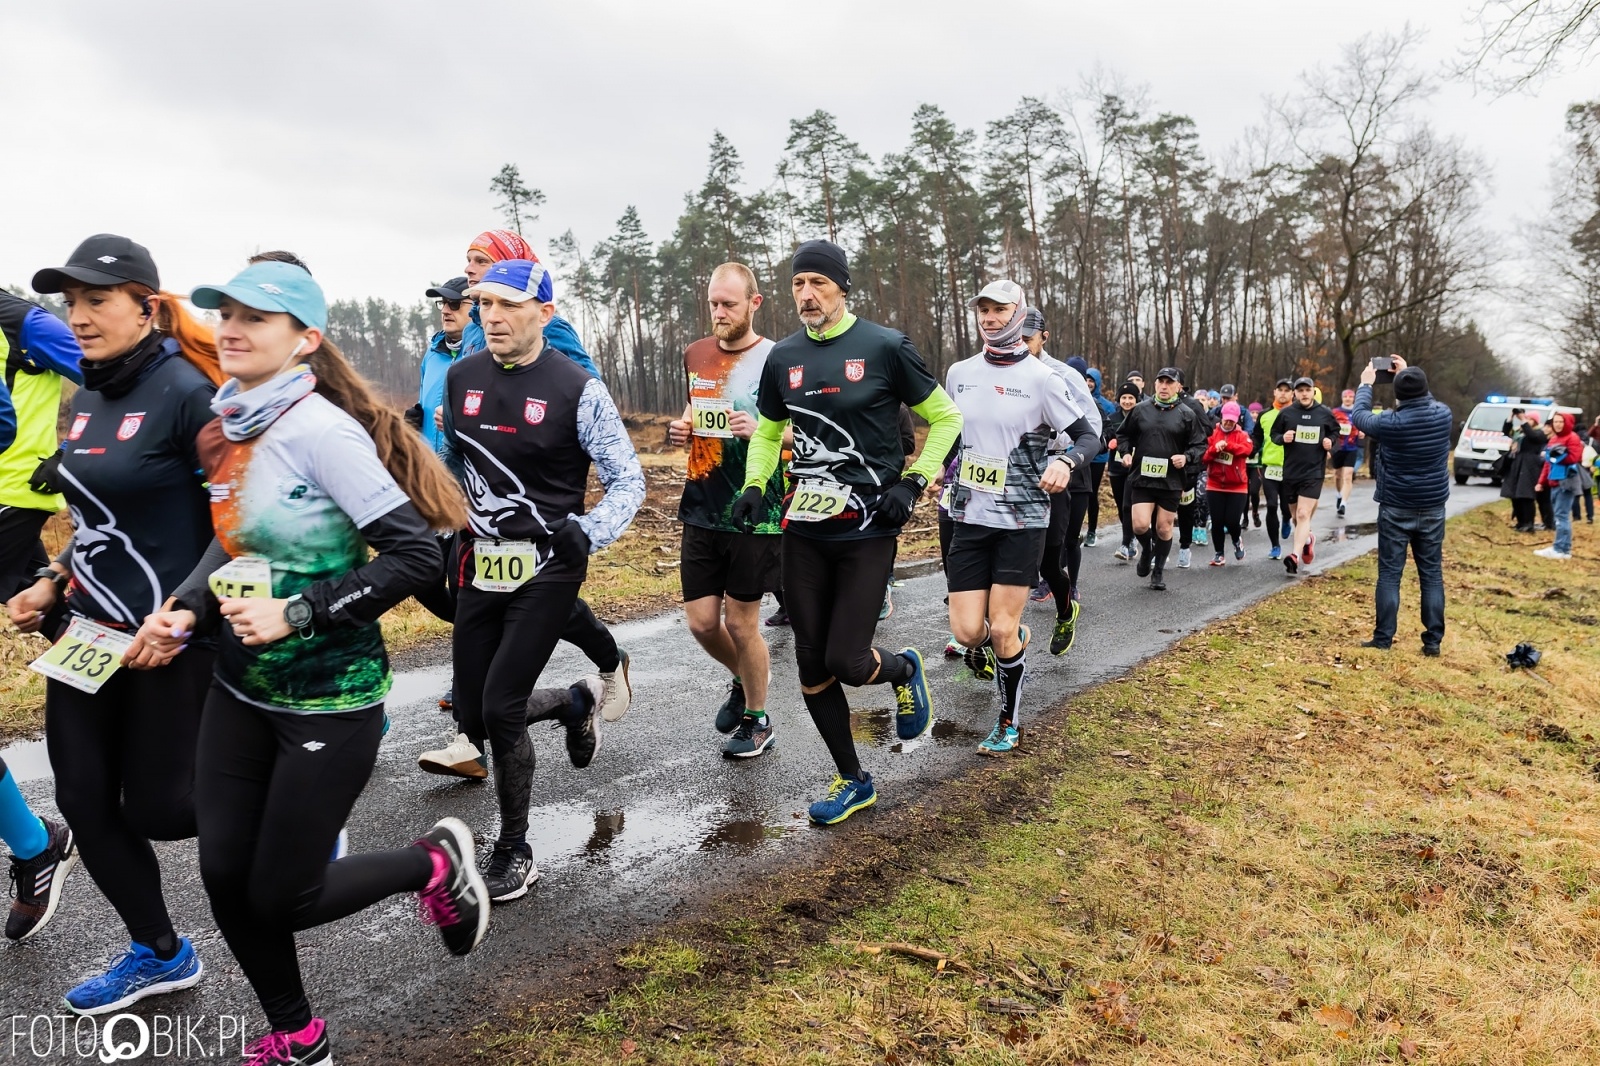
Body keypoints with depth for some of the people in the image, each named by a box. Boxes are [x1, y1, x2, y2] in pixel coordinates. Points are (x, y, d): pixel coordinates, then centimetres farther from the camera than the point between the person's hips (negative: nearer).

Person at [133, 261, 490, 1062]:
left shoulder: (321, 429, -20)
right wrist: (188, 614, 0)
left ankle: (434, 864, 28)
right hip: (240, 690, 8)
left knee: (279, 898, 3)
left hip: (328, 700, -7)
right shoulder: (232, 429, 4)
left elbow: (415, 554, -22)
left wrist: (298, 614, -22)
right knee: (224, 877, 10)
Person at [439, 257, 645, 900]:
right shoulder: (461, 378, 5)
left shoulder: (576, 389, -11)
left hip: (546, 568, -6)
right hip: (479, 564, 6)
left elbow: (628, 481, -9)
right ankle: (574, 705, 40)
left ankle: (514, 852, 11)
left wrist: (586, 534, -24)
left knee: (500, 708, -11)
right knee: (474, 716, 9)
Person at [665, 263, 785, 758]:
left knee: (740, 623, 3)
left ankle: (756, 718, 26)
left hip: (755, 514, -5)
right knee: (701, 622, 7)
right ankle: (744, 678, 39)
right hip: (702, 510, 5)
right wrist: (681, 429, 3)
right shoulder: (696, 356, 8)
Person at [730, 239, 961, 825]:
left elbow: (945, 417, 2)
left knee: (847, 663, -9)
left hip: (868, 529, -4)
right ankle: (853, 780, 26)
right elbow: (768, 432, 21)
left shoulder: (884, 347, -6)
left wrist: (912, 483, -9)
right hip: (804, 530, 5)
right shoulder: (783, 357, 7)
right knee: (812, 666, 7)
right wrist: (754, 485, 4)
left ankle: (904, 669, 28)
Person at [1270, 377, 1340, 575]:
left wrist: (1330, 441, -4)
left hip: (1313, 472, -2)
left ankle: (1295, 556, -22)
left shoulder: (1325, 414, 0)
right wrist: (1282, 438, -14)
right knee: (1296, 516, 15)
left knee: (1303, 515, -15)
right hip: (1290, 472, 2)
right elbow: (1274, 434, 7)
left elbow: (1335, 431, 17)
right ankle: (1307, 539, 44)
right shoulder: (1286, 413, -1)